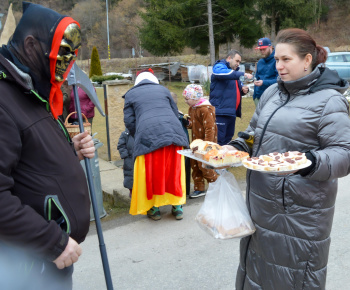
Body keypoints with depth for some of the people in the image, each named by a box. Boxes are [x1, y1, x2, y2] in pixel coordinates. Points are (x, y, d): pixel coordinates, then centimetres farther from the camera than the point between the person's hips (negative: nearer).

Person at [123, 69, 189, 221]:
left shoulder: (131, 94, 19)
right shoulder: (163, 89, 25)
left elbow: (129, 121, 12)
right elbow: (175, 113, 24)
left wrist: (138, 137, 26)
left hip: (148, 136, -2)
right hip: (173, 132, 3)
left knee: (151, 174, 8)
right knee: (173, 171, 11)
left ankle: (154, 209, 13)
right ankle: (177, 206, 16)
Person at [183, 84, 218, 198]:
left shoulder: (206, 109, -19)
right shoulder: (192, 108, 10)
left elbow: (209, 128, -21)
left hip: (205, 142, -9)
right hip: (196, 141, 9)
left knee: (204, 165, -5)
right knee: (194, 164, 10)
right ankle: (199, 188, 21)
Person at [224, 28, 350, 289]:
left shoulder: (328, 100, -11)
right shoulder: (272, 93, 9)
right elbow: (254, 132, 19)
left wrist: (311, 162, -34)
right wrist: (235, 149, 1)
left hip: (300, 210, -6)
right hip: (261, 201, 7)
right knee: (258, 266, 21)